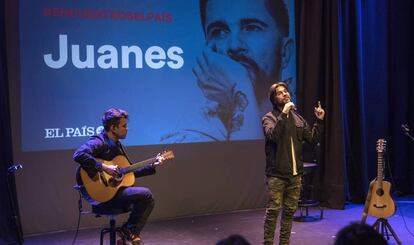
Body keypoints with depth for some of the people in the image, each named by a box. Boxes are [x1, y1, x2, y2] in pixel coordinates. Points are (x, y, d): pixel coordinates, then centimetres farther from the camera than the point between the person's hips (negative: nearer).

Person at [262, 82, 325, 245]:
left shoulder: (297, 118, 12)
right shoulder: (269, 118, -4)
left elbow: (313, 139, 13)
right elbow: (273, 135, -25)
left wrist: (319, 121, 2)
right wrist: (283, 114, -26)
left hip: (295, 173, 5)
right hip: (276, 174, -5)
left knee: (290, 210, 11)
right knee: (273, 210, -6)